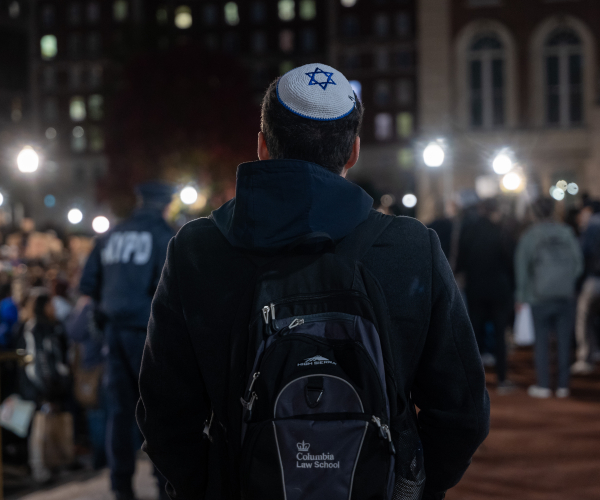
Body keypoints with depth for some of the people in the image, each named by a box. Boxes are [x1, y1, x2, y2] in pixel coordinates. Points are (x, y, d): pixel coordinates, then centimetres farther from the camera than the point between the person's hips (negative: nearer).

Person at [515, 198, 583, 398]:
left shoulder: (529, 235, -1)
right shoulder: (566, 232, 3)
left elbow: (521, 266, -1)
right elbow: (578, 262, 6)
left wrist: (521, 296, 4)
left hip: (540, 294, -1)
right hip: (566, 293, 2)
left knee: (542, 339, 3)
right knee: (564, 339, 5)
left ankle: (543, 385, 1)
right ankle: (563, 385, 5)